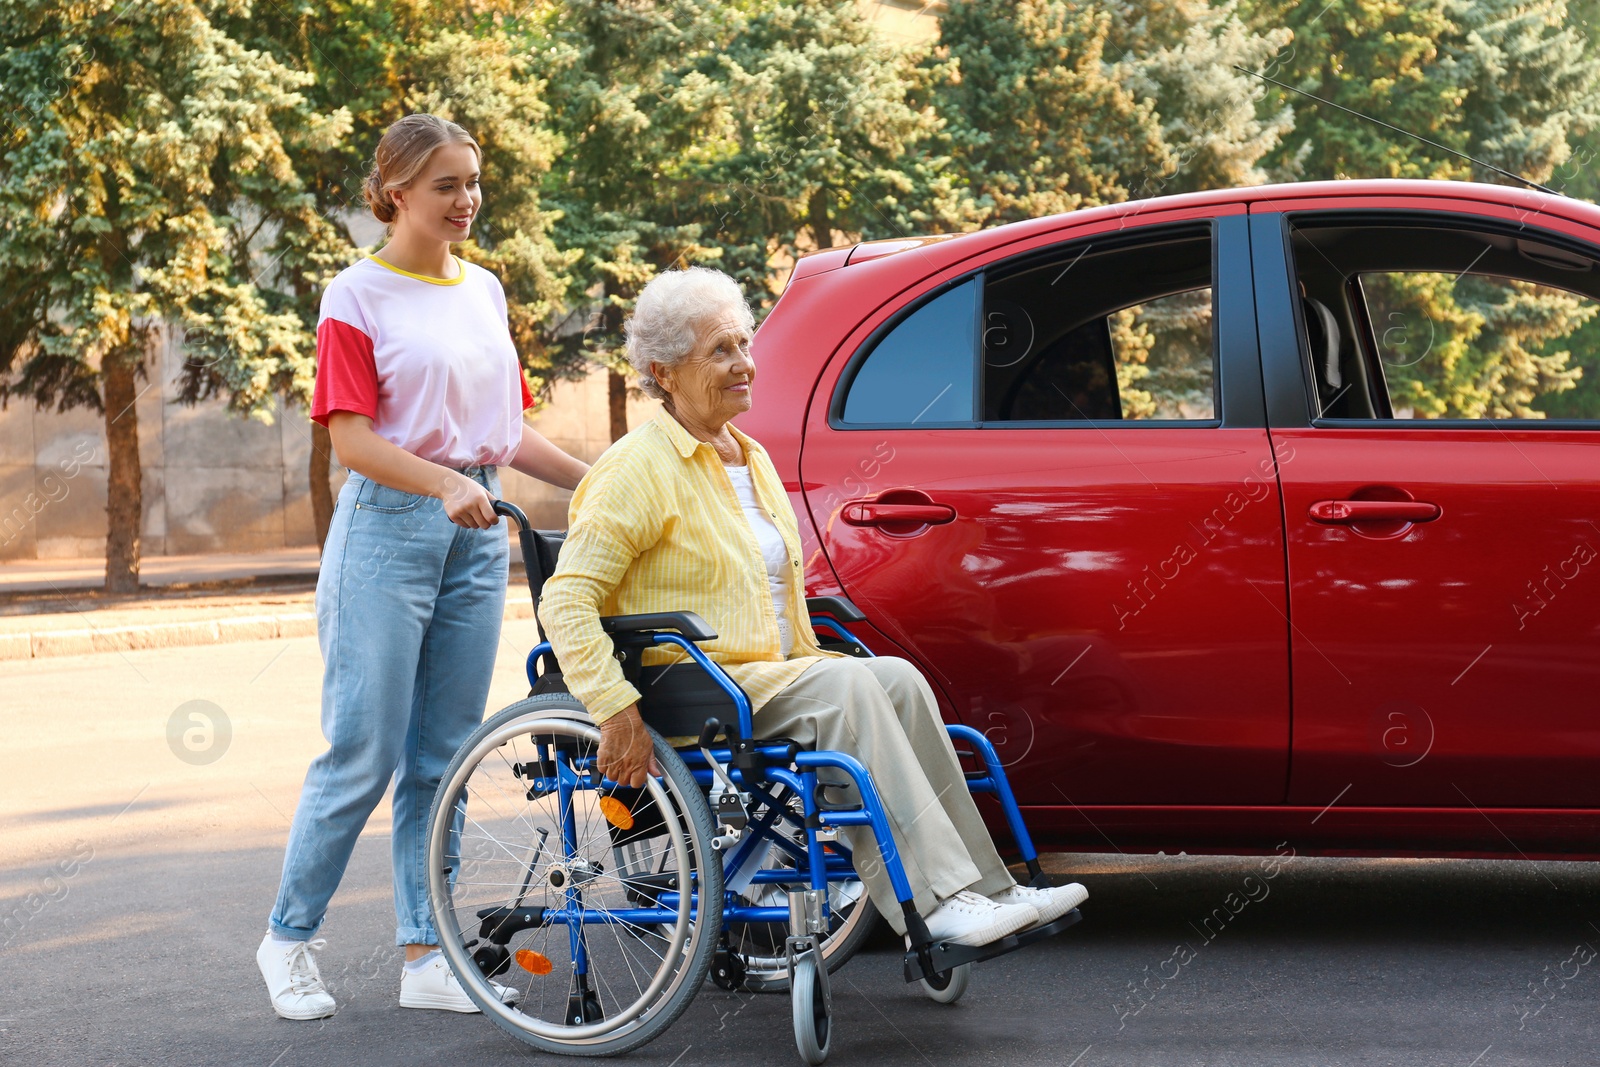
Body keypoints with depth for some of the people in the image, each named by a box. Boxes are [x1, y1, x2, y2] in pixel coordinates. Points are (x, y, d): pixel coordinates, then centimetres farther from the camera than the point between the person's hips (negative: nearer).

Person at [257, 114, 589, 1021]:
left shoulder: (485, 291, 15)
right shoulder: (360, 296, -4)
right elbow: (353, 437, -12)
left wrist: (596, 479, 9)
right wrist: (444, 484, -28)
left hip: (477, 533, 6)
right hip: (389, 529, -6)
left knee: (444, 759, 7)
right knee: (363, 754, -6)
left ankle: (426, 956, 10)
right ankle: (290, 937, 9)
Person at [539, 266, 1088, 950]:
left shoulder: (751, 459, 19)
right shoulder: (641, 468, -8)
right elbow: (566, 600, -16)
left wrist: (811, 663, 15)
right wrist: (617, 712, -26)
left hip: (769, 678, 8)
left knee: (898, 681, -18)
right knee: (846, 684, -28)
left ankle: (983, 894, -22)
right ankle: (938, 904, -32)